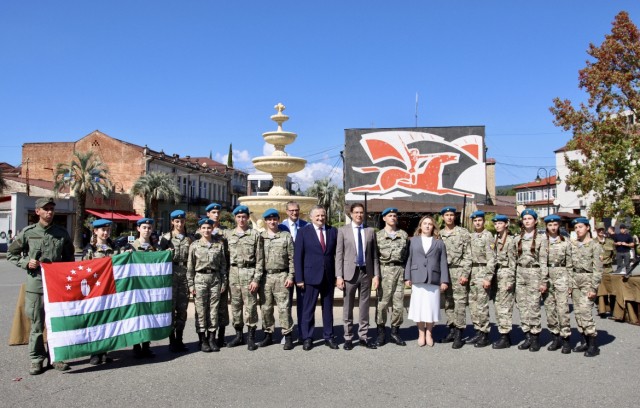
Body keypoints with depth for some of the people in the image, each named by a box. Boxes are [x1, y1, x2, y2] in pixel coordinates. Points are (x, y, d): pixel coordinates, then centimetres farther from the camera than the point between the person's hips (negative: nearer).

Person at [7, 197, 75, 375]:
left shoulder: (62, 233, 5)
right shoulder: (27, 232, 1)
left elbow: (69, 258, 15)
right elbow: (11, 254, 9)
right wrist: (26, 263, -7)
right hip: (35, 285, -1)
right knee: (36, 324, 5)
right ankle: (36, 359, 17)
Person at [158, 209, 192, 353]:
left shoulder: (189, 238, 12)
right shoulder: (166, 237, 3)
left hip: (185, 274, 3)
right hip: (171, 274, -3)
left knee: (182, 307, 5)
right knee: (170, 306, -3)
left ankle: (179, 340, 14)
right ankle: (172, 340, 6)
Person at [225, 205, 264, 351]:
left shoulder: (255, 235, -1)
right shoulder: (228, 234, 10)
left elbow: (259, 260, -4)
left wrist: (256, 279, -10)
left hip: (249, 272, -3)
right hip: (233, 272, 4)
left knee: (250, 306, 0)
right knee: (235, 305, 9)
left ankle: (251, 337, 10)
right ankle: (238, 335, 21)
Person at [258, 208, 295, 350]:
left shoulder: (286, 236, 5)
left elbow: (292, 258, 3)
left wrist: (290, 276, -4)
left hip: (281, 276, -2)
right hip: (264, 276, 2)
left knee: (284, 307, -3)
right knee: (265, 307, 7)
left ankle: (287, 336, 4)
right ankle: (268, 335, 19)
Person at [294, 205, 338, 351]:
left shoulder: (333, 231, 6)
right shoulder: (303, 232, -1)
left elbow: (337, 254, 6)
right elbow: (298, 256, -4)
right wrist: (299, 278, -9)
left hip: (329, 277, 3)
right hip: (311, 277, -2)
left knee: (328, 308, 11)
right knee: (308, 309, 4)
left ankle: (328, 337, 21)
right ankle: (307, 338, 15)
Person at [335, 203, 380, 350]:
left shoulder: (370, 231, 7)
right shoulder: (343, 230, 1)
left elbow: (374, 255, 8)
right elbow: (339, 255, -2)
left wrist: (376, 275, 1)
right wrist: (339, 276, -8)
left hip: (366, 272, 2)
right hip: (350, 272, -2)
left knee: (364, 307, 9)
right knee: (347, 308, 5)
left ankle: (363, 337, 19)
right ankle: (348, 338, 16)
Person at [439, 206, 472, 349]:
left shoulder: (463, 233, -1)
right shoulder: (439, 234, 12)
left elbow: (468, 255, -5)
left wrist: (465, 274, -12)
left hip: (458, 271, -5)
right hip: (444, 271, 5)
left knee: (460, 302, -5)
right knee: (448, 302, 9)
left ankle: (459, 334, -2)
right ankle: (451, 330, 17)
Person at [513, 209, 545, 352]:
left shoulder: (540, 238, -1)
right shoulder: (517, 239, 11)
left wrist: (544, 281, -8)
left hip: (534, 273, -4)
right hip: (520, 273, 4)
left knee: (533, 306, -7)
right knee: (522, 306, 4)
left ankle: (535, 337, 4)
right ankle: (527, 336, 11)